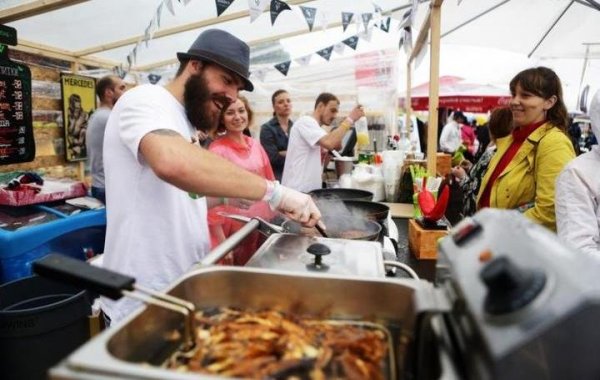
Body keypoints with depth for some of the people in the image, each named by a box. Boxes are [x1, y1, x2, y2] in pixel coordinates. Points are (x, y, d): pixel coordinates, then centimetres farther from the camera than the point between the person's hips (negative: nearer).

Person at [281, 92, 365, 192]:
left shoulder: (316, 128, 19)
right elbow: (329, 143, -28)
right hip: (298, 190, -10)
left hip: (309, 190, 10)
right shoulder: (305, 121, -10)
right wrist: (350, 119, -18)